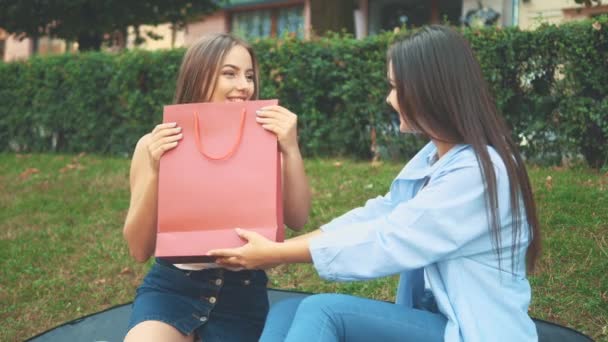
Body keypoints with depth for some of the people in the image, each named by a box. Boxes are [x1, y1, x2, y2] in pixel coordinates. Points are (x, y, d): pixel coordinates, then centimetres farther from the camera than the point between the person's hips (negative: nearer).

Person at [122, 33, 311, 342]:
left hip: (242, 290, 1)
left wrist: (291, 150, -24)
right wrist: (155, 171, -22)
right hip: (172, 286, -1)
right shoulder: (154, 145, -5)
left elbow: (296, 220, -12)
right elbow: (139, 250, -8)